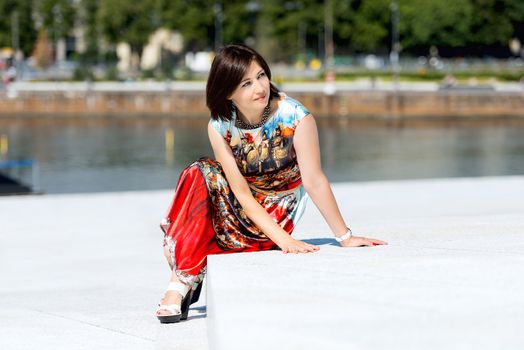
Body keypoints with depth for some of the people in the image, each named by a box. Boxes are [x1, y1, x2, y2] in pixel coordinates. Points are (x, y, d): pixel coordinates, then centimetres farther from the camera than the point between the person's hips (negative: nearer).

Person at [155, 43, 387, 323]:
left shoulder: (294, 116, -19)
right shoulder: (219, 126, -11)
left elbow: (314, 180, -19)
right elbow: (240, 190, -16)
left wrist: (345, 237, -22)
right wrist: (283, 240, -27)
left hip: (278, 214, -3)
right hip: (242, 210, 3)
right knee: (200, 173, -26)